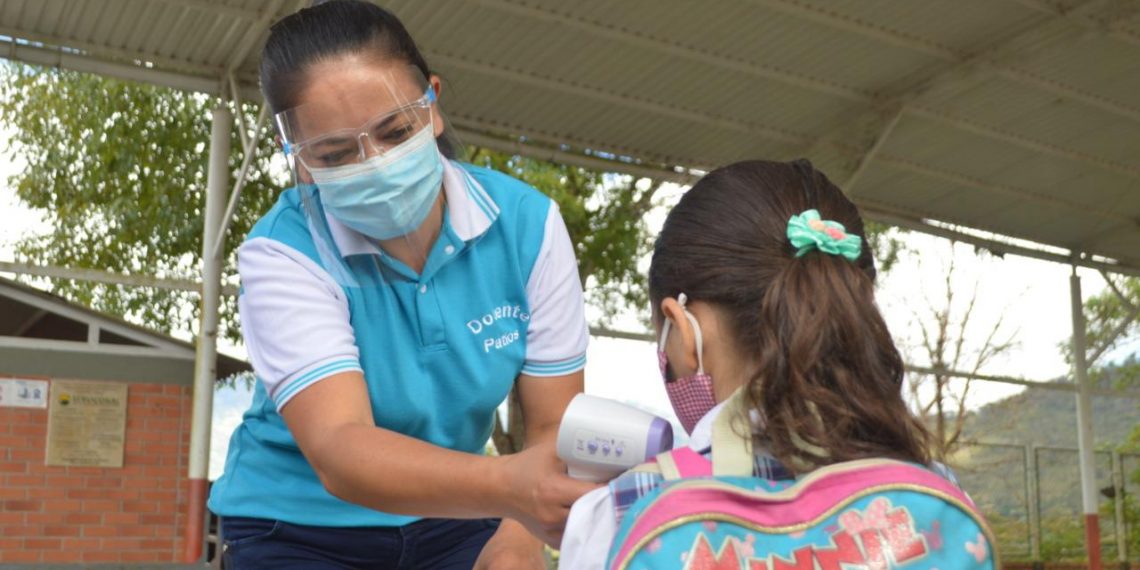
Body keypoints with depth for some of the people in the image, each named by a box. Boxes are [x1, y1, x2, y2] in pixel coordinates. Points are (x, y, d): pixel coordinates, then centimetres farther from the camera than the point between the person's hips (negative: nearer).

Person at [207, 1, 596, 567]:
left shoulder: (525, 222, -15)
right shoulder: (282, 254, -23)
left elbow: (552, 427, -11)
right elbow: (337, 450, -35)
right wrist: (507, 485, -52)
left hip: (454, 521, 2)